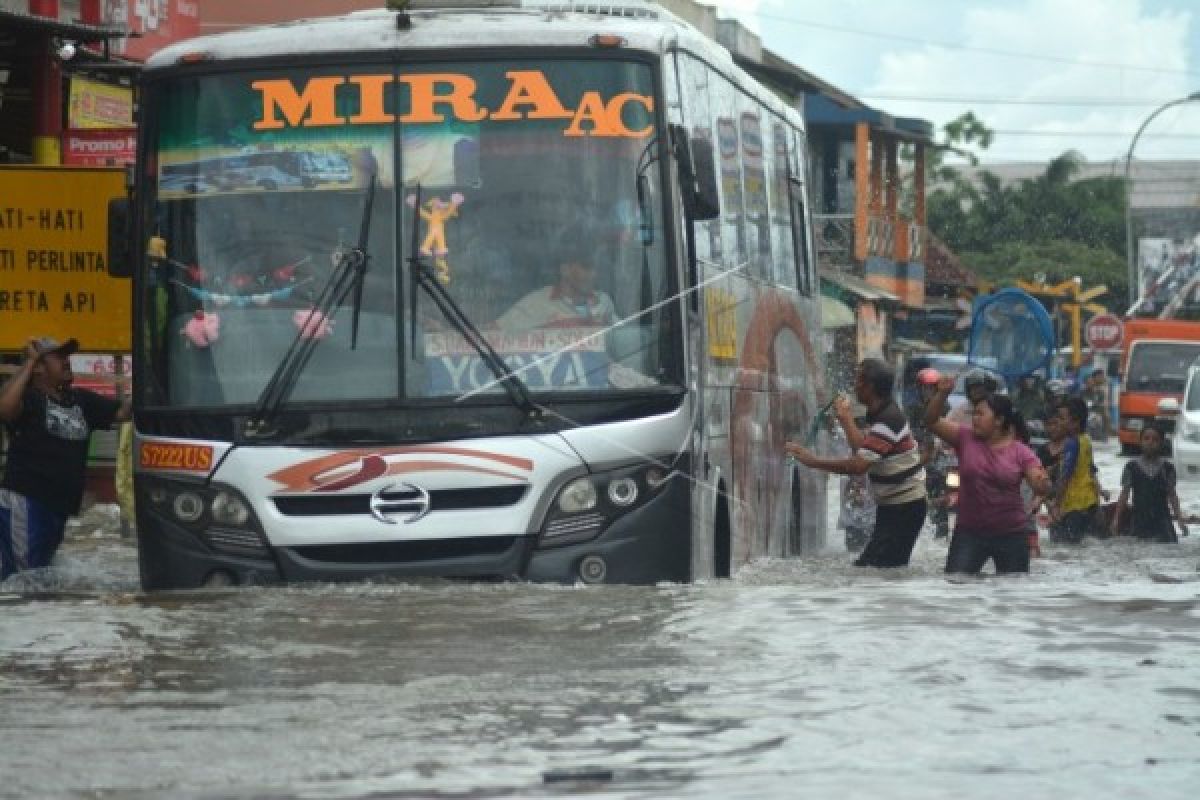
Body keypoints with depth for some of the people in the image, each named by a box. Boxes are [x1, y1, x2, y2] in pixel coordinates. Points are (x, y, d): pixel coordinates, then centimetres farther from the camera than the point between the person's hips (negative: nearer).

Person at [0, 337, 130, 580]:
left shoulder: (81, 400, 15)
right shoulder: (28, 397, -6)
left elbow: (123, 412, 14)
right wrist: (29, 362, -18)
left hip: (60, 508, 8)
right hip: (25, 503, -8)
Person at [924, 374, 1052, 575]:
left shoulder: (1020, 452, -5)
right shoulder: (965, 438, 0)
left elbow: (1041, 488, -10)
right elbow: (932, 421, -6)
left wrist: (1042, 483, -34)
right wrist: (942, 393, -21)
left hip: (1011, 534, -1)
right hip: (969, 532, 1)